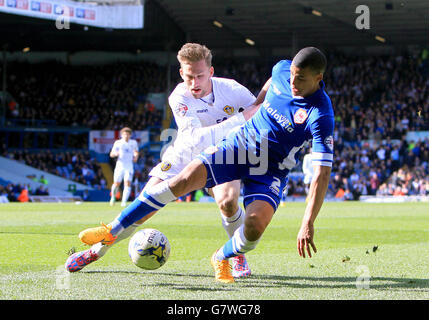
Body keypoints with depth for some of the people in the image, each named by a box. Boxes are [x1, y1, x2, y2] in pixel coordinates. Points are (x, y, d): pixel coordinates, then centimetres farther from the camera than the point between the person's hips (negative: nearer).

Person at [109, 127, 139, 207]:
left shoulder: (133, 143, 7)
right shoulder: (118, 143, 2)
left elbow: (136, 152, 21)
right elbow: (111, 154, 1)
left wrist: (136, 156, -3)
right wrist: (115, 154, -22)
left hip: (129, 166, 1)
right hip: (120, 165, -1)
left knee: (127, 183, -15)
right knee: (116, 184, -2)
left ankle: (124, 202, -15)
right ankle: (113, 197, 27)